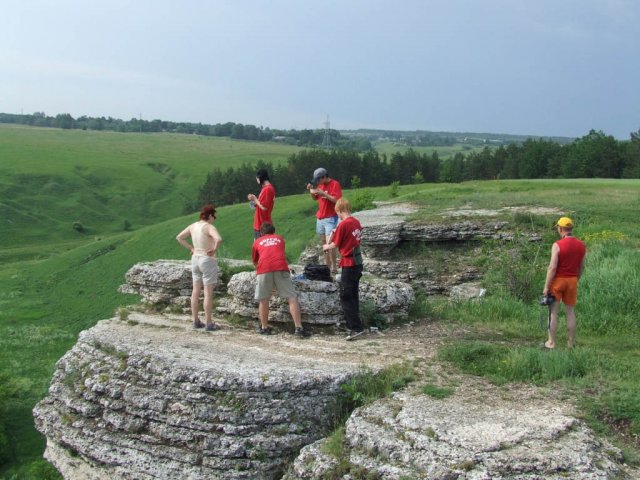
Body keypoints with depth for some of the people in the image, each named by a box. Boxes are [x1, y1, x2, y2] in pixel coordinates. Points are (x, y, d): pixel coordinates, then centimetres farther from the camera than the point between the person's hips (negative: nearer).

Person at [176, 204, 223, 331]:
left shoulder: (193, 226, 6)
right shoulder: (209, 227, -16)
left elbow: (179, 237, 15)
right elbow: (219, 239, -35)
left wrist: (191, 248, 12)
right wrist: (214, 249, -18)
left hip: (195, 259, 8)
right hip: (207, 260, -8)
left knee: (195, 291, 12)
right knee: (208, 293, -2)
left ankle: (196, 321, 18)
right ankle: (209, 323, 2)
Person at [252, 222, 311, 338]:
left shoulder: (257, 241, 27)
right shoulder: (280, 238, 30)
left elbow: (255, 261, 38)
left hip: (264, 269, 0)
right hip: (281, 267, 0)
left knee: (263, 299, 13)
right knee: (292, 297, 1)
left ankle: (264, 327, 18)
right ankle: (298, 328, -5)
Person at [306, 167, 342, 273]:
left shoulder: (335, 184, -12)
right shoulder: (320, 184, 10)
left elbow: (337, 200, -19)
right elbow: (315, 198, 19)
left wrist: (323, 193, -23)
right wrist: (311, 190, 0)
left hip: (330, 218, -8)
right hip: (320, 217, 8)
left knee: (329, 243, -16)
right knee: (323, 243, 10)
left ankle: (334, 267, -10)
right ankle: (327, 264, 17)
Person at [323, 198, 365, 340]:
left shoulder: (343, 224, -16)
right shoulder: (357, 222, 6)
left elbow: (335, 245, -8)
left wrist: (326, 247, 12)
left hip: (348, 265, -8)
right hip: (358, 262, 8)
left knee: (345, 297, -3)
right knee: (353, 295, 17)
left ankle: (356, 328, -7)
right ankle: (353, 323, 25)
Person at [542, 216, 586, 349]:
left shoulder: (557, 245, -17)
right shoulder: (581, 246, 1)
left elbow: (552, 267, -20)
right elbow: (581, 267, 9)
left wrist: (546, 286, -15)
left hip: (558, 280, -5)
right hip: (572, 280, 5)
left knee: (553, 312, 3)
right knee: (570, 311, 13)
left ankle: (551, 342, 6)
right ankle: (571, 342, 18)